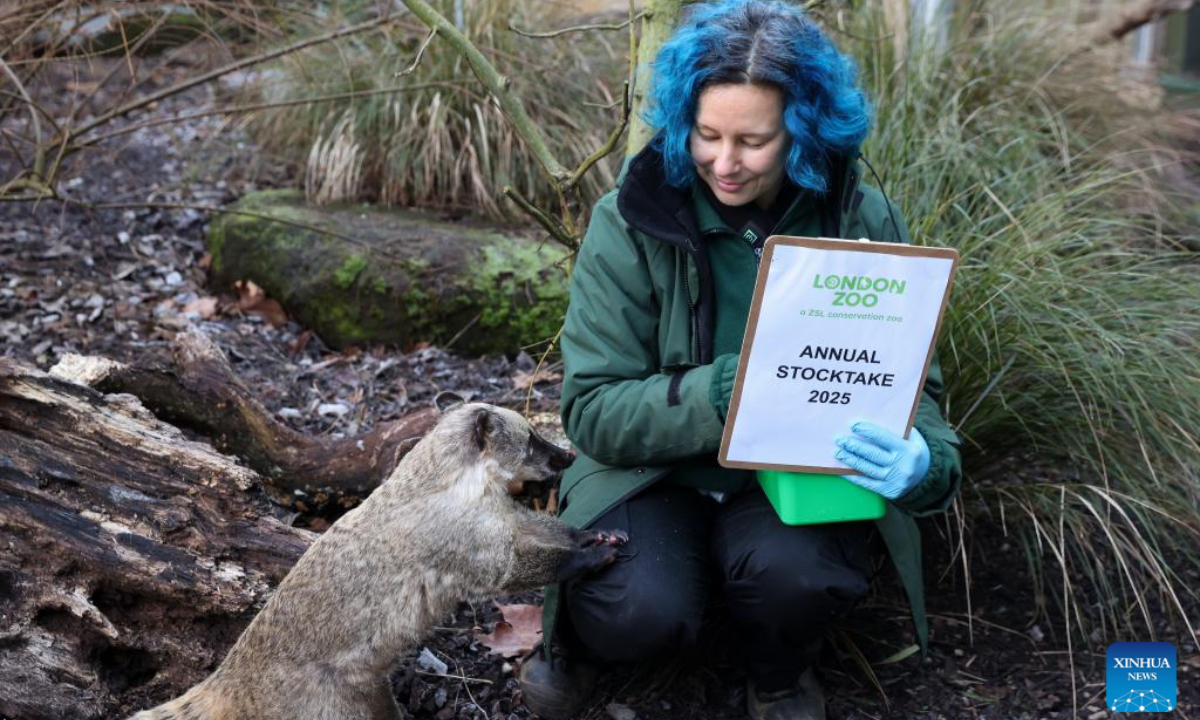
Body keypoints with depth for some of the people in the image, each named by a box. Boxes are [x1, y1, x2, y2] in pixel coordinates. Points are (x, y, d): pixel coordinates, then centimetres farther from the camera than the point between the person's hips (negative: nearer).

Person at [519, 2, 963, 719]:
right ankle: (584, 634, 9)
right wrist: (725, 390, -32)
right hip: (657, 466, -1)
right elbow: (593, 409, -14)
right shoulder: (632, 220, -13)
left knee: (795, 573, -32)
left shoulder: (862, 220, -9)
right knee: (637, 611, -31)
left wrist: (922, 459, -28)